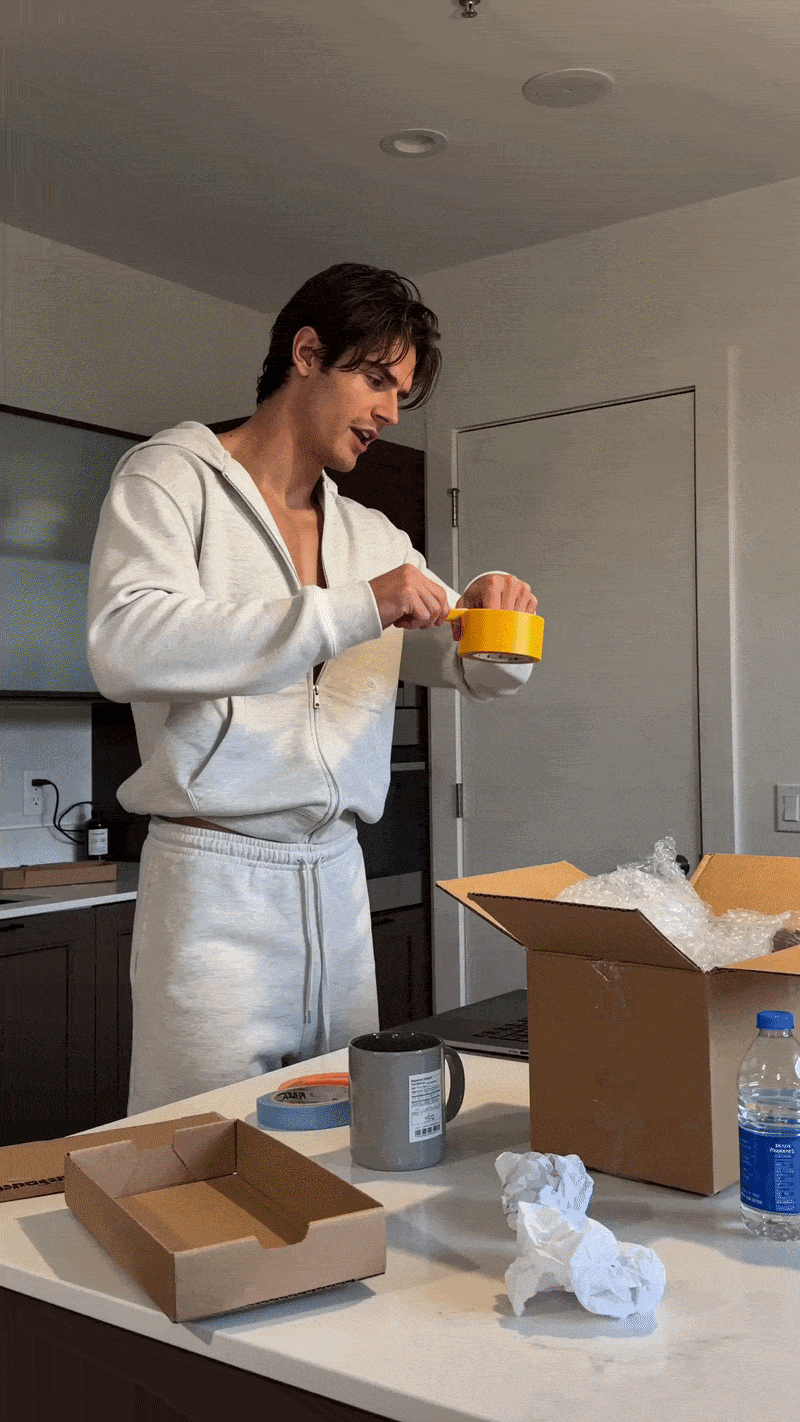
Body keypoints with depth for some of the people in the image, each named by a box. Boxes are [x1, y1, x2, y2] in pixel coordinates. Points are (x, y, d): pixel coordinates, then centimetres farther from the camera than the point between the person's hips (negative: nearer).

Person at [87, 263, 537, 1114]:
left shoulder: (373, 538, 16)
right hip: (215, 877, -5)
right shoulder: (171, 477, 0)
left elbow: (482, 674, 20)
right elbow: (124, 648, -20)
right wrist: (353, 612, -23)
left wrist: (496, 619, -4)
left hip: (338, 876, 6)